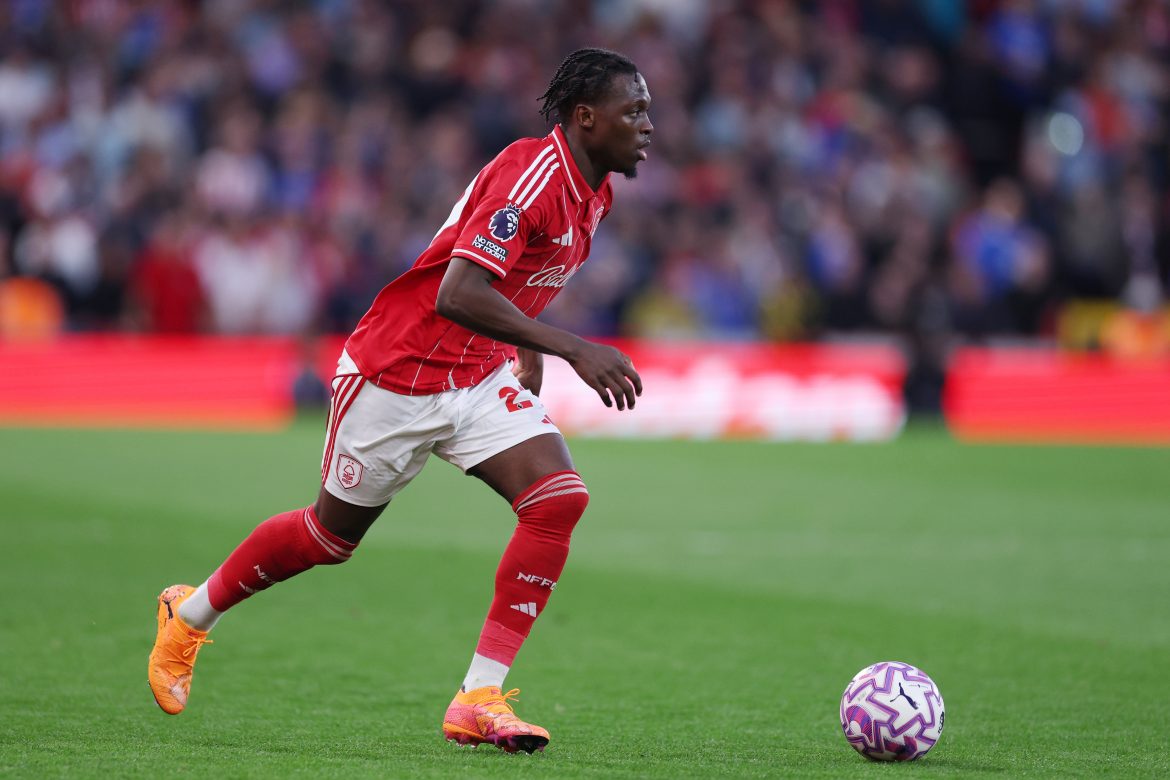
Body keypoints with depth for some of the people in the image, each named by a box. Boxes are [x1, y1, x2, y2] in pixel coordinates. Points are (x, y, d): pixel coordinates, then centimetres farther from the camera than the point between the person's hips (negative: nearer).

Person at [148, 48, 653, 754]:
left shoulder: (594, 190, 2)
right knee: (334, 532, 10)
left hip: (482, 378, 7)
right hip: (398, 372, -7)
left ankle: (480, 698, -13)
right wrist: (572, 348, -39)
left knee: (560, 498, -16)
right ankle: (191, 614, 38)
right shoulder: (530, 174, -27)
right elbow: (457, 296, -37)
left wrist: (533, 367, 19)